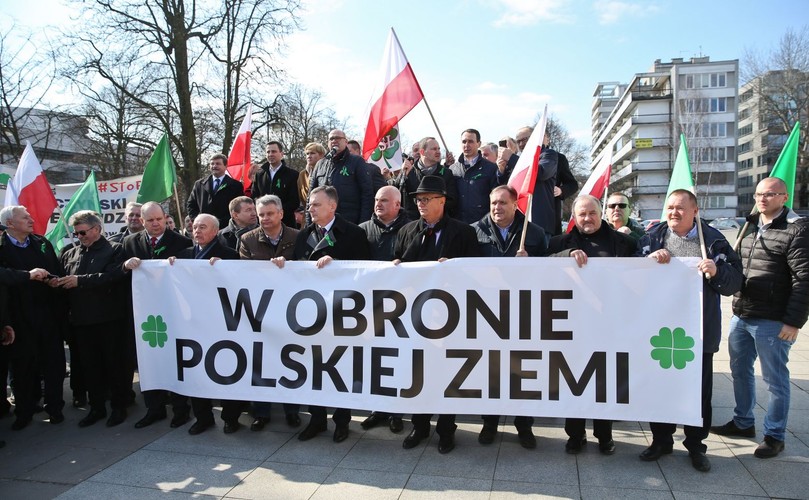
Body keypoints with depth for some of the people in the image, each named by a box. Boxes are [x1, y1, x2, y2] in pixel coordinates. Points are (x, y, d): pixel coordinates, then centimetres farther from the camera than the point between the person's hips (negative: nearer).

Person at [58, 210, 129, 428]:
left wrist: (80, 280, -21)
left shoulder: (115, 250, -3)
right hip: (81, 320, 5)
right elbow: (64, 281, 13)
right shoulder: (70, 254, 14)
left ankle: (119, 407, 17)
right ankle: (97, 407, 25)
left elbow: (113, 276, -19)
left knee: (115, 363, 5)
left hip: (109, 318, -5)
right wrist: (56, 283, -9)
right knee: (89, 366, 12)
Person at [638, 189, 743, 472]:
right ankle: (661, 440, 29)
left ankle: (695, 445, 29)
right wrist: (650, 258, -19)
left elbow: (735, 281, -1)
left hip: (699, 331, -1)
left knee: (699, 390, 10)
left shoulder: (713, 239, 1)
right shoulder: (653, 237, 3)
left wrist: (716, 271, -21)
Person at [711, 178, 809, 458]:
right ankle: (743, 422, 35)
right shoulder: (749, 227, 12)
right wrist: (737, 307, 13)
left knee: (775, 379, 6)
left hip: (772, 322, -7)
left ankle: (775, 436, 20)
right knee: (739, 370, 18)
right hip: (741, 316, 7)